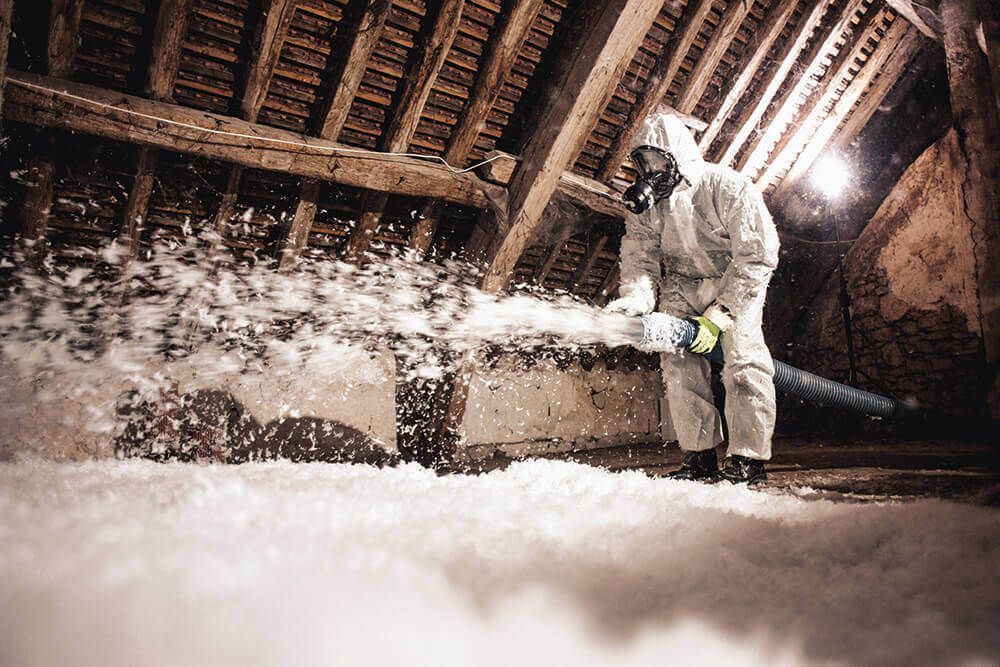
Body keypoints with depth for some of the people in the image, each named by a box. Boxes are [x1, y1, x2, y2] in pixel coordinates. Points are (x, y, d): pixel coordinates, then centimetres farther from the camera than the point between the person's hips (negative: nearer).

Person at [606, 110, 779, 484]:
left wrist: (718, 315, -27)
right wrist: (636, 299, -33)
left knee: (742, 357, -19)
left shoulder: (727, 188, -22)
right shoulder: (645, 201, -6)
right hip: (681, 286, 4)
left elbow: (757, 256, -23)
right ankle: (700, 458, -1)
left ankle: (747, 458, -12)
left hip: (736, 281, -4)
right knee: (678, 361, -8)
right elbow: (639, 257, -10)